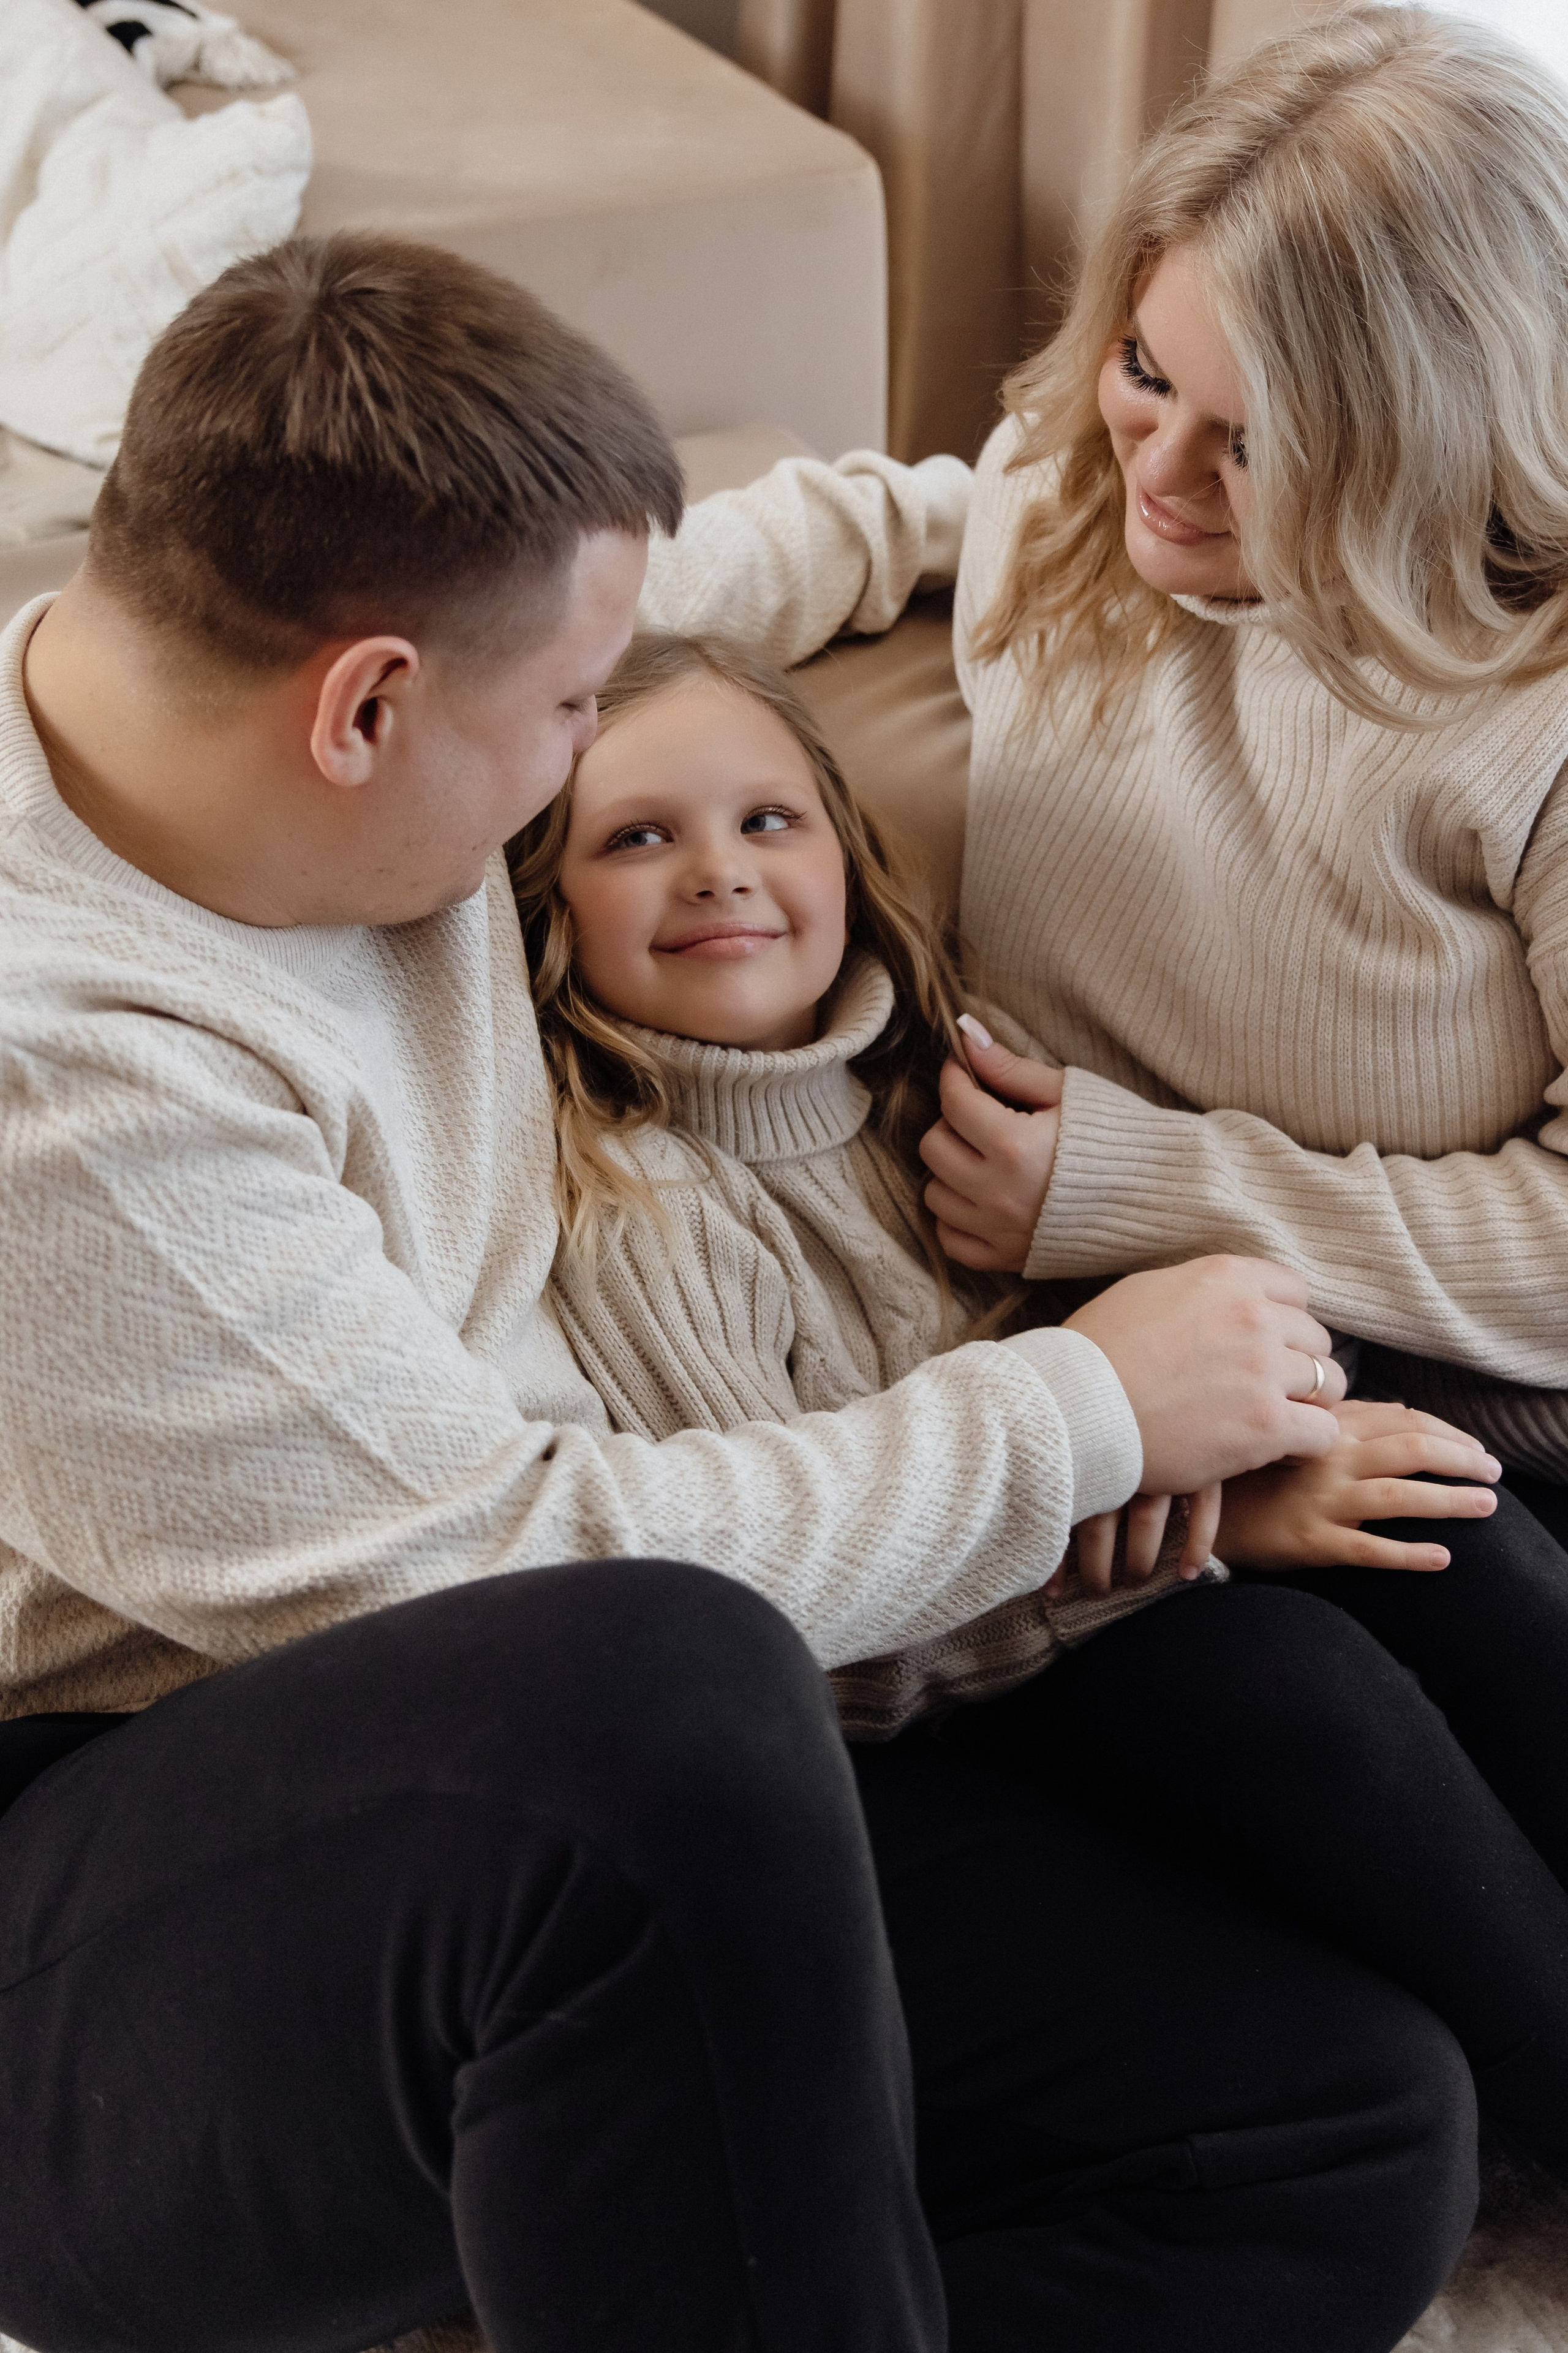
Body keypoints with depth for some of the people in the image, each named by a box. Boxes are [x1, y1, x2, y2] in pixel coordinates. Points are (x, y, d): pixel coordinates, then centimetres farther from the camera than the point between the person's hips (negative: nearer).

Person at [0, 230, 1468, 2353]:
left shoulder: (307, 656, 3)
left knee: (1359, 2126, -7)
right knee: (655, 1686, -42)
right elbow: (505, 1561, -22)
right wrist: (1090, 1411, -11)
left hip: (534, 1824, 9)